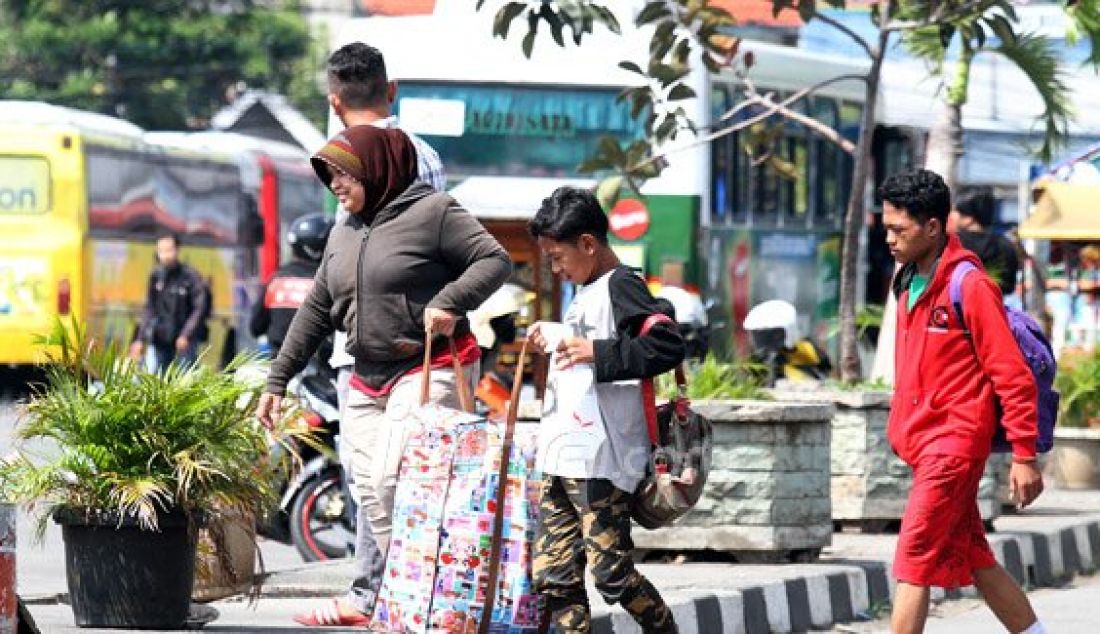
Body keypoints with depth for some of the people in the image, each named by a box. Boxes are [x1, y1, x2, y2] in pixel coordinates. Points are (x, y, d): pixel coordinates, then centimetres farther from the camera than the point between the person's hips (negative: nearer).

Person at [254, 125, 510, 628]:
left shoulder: (431, 212, -6)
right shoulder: (343, 234, 18)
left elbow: (495, 259, -9)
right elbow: (316, 309, 21)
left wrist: (449, 302, -23)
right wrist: (278, 379, 17)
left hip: (431, 371, -8)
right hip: (367, 380, 8)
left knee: (392, 482, -19)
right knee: (371, 493, 2)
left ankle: (370, 595, -12)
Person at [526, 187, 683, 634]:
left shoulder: (620, 286, -9)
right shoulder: (586, 293, 21)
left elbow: (669, 346, -22)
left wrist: (596, 353, -25)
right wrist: (555, 339, 24)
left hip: (601, 462, -10)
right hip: (560, 458, 10)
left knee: (610, 571, -8)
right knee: (552, 576, 4)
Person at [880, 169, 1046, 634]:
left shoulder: (970, 286, -14)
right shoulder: (909, 284, 11)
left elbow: (1013, 376, -14)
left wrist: (1024, 457, -15)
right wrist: (902, 428, 20)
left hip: (954, 446, -9)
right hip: (924, 446, 9)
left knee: (913, 561, -12)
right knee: (974, 561, 13)